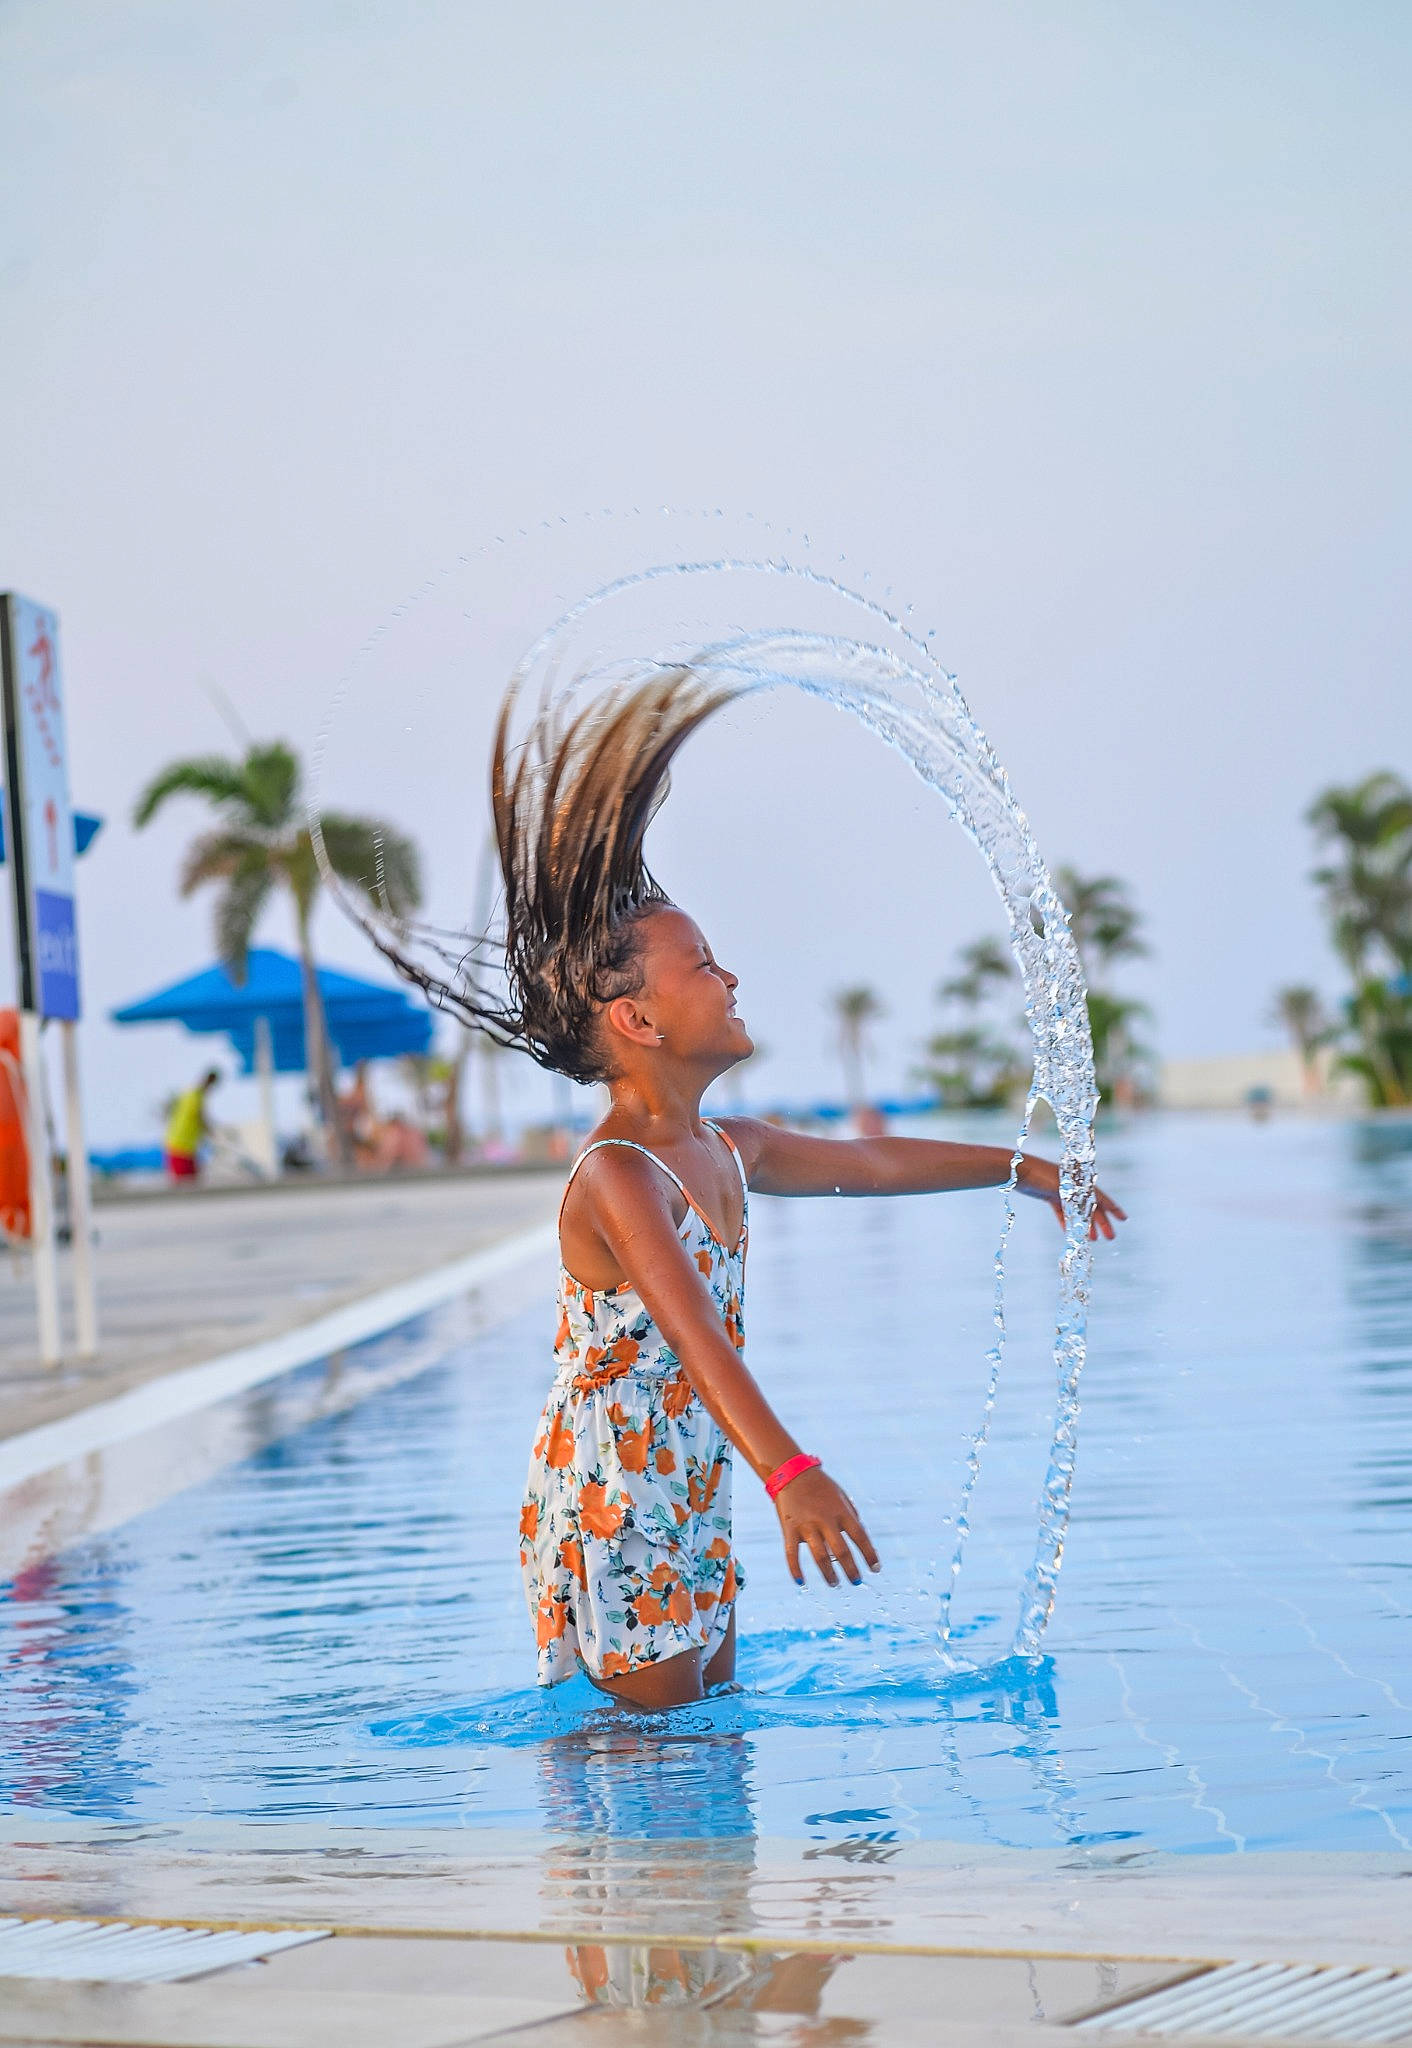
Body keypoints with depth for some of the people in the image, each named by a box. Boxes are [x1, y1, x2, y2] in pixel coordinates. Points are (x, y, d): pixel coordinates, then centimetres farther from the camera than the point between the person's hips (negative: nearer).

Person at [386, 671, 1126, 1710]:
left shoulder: (726, 1151, 7)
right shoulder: (617, 1177, -23)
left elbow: (869, 1161, 24)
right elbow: (694, 1337, -38)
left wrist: (1019, 1166, 32)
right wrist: (791, 1473, -51)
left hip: (692, 1507, 9)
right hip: (611, 1516, -9)